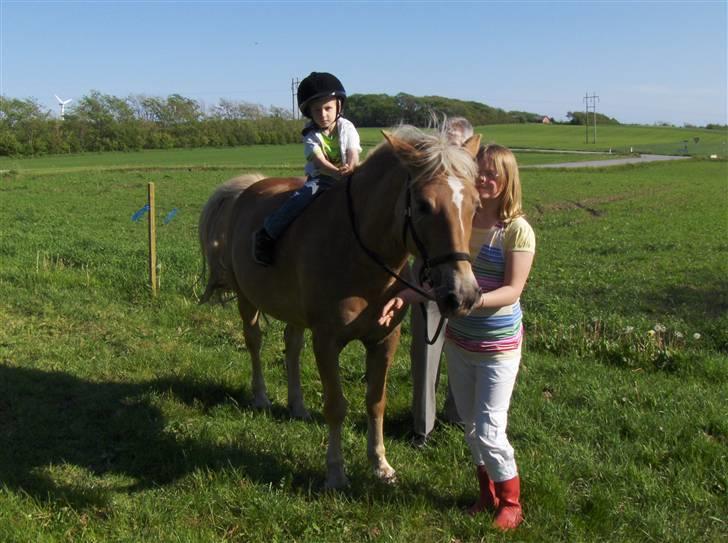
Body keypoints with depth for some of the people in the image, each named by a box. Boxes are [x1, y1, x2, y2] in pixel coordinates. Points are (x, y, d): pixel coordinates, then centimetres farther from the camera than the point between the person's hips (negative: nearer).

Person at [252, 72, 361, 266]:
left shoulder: (346, 128, -1)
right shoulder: (311, 134, -5)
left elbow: (353, 155, -13)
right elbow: (319, 162, -20)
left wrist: (349, 169, -38)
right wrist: (338, 172, -41)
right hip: (320, 178, -2)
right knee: (305, 194, -30)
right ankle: (266, 234, -24)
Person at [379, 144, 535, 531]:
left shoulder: (517, 230, -15)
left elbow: (512, 290, -19)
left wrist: (475, 299, -36)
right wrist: (404, 297, -13)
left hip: (498, 347, -6)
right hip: (458, 341, 6)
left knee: (489, 431, -1)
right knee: (470, 426, 17)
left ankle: (511, 502, 23)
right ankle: (487, 494, 37)